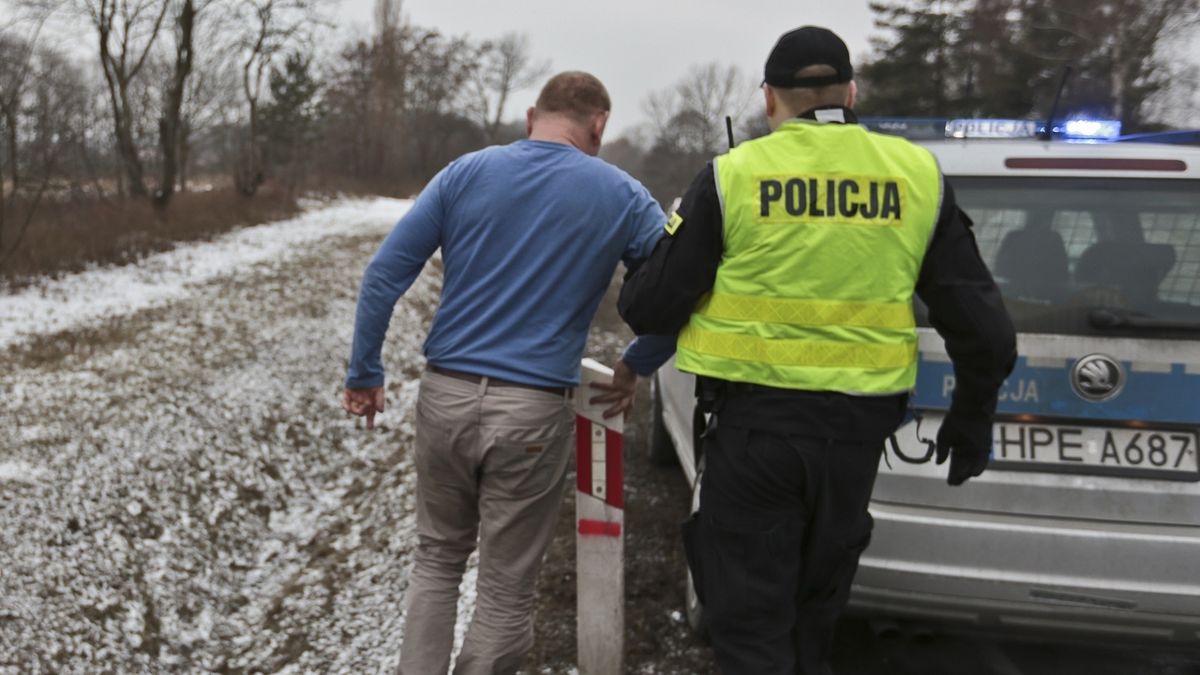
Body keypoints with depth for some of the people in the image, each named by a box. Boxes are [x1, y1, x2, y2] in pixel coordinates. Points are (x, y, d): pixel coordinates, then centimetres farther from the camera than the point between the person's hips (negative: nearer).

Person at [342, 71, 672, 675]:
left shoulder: (467, 172, 4)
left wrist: (364, 373, 5)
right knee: (505, 590, 10)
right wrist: (634, 367, 12)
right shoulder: (621, 197, 1)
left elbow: (384, 273, -1)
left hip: (446, 398, 3)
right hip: (533, 414, -2)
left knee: (437, 559, 22)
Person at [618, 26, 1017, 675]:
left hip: (754, 425, -3)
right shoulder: (918, 174, 3)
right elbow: (983, 326, 7)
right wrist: (972, 418, 21)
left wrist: (638, 283, 20)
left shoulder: (733, 175, -6)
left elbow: (651, 307, -3)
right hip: (857, 427, 4)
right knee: (814, 611, 21)